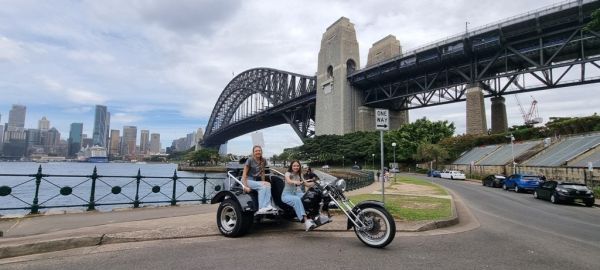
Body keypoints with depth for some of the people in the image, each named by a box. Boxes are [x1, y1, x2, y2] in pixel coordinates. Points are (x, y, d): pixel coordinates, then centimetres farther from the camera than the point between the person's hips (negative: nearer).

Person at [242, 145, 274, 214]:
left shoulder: (263, 161, 6)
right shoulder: (250, 160, -10)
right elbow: (244, 174, -11)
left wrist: (264, 182, 5)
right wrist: (245, 186, -21)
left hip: (256, 181, 5)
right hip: (248, 180, -5)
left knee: (268, 185, -24)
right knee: (262, 186, -30)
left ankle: (267, 206, -31)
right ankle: (261, 208, -31)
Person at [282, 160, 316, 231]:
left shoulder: (299, 175, 14)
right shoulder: (288, 173, -3)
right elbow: (288, 181, -26)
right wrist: (295, 182, -48)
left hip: (296, 193, 5)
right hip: (287, 195, -5)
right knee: (297, 200, -39)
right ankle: (306, 221, -52)